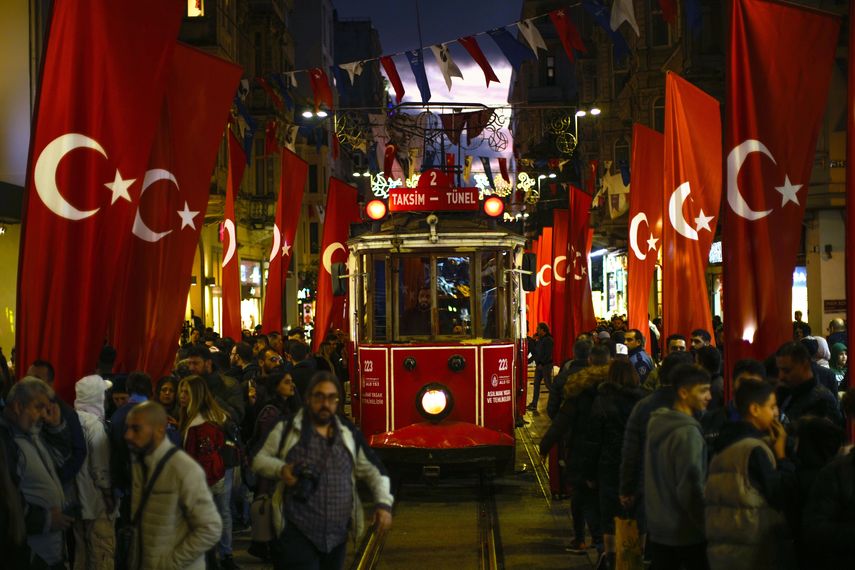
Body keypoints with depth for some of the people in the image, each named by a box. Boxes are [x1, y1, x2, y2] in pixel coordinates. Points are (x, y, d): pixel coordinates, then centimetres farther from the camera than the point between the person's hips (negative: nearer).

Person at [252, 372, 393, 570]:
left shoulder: (350, 434, 9)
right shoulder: (287, 429, 1)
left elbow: (373, 471, 14)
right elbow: (260, 460, 7)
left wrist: (383, 503, -1)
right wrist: (280, 469, -13)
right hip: (297, 533, -4)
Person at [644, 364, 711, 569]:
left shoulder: (657, 424, 5)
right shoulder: (688, 433, -20)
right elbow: (690, 489, -21)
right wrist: (707, 527, -13)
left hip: (658, 529, 8)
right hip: (687, 533, -8)